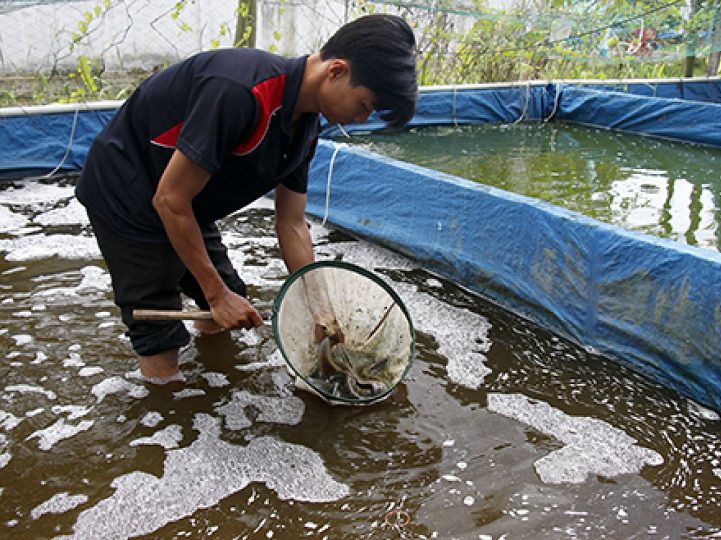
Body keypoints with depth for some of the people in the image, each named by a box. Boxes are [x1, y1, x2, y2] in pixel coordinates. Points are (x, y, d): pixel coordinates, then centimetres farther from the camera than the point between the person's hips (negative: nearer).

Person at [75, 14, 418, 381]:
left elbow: (291, 225, 2)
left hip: (186, 210, 9)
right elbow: (170, 200, -28)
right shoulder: (238, 92, -35)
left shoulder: (305, 125, -6)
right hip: (124, 197, -8)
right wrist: (217, 294, -19)